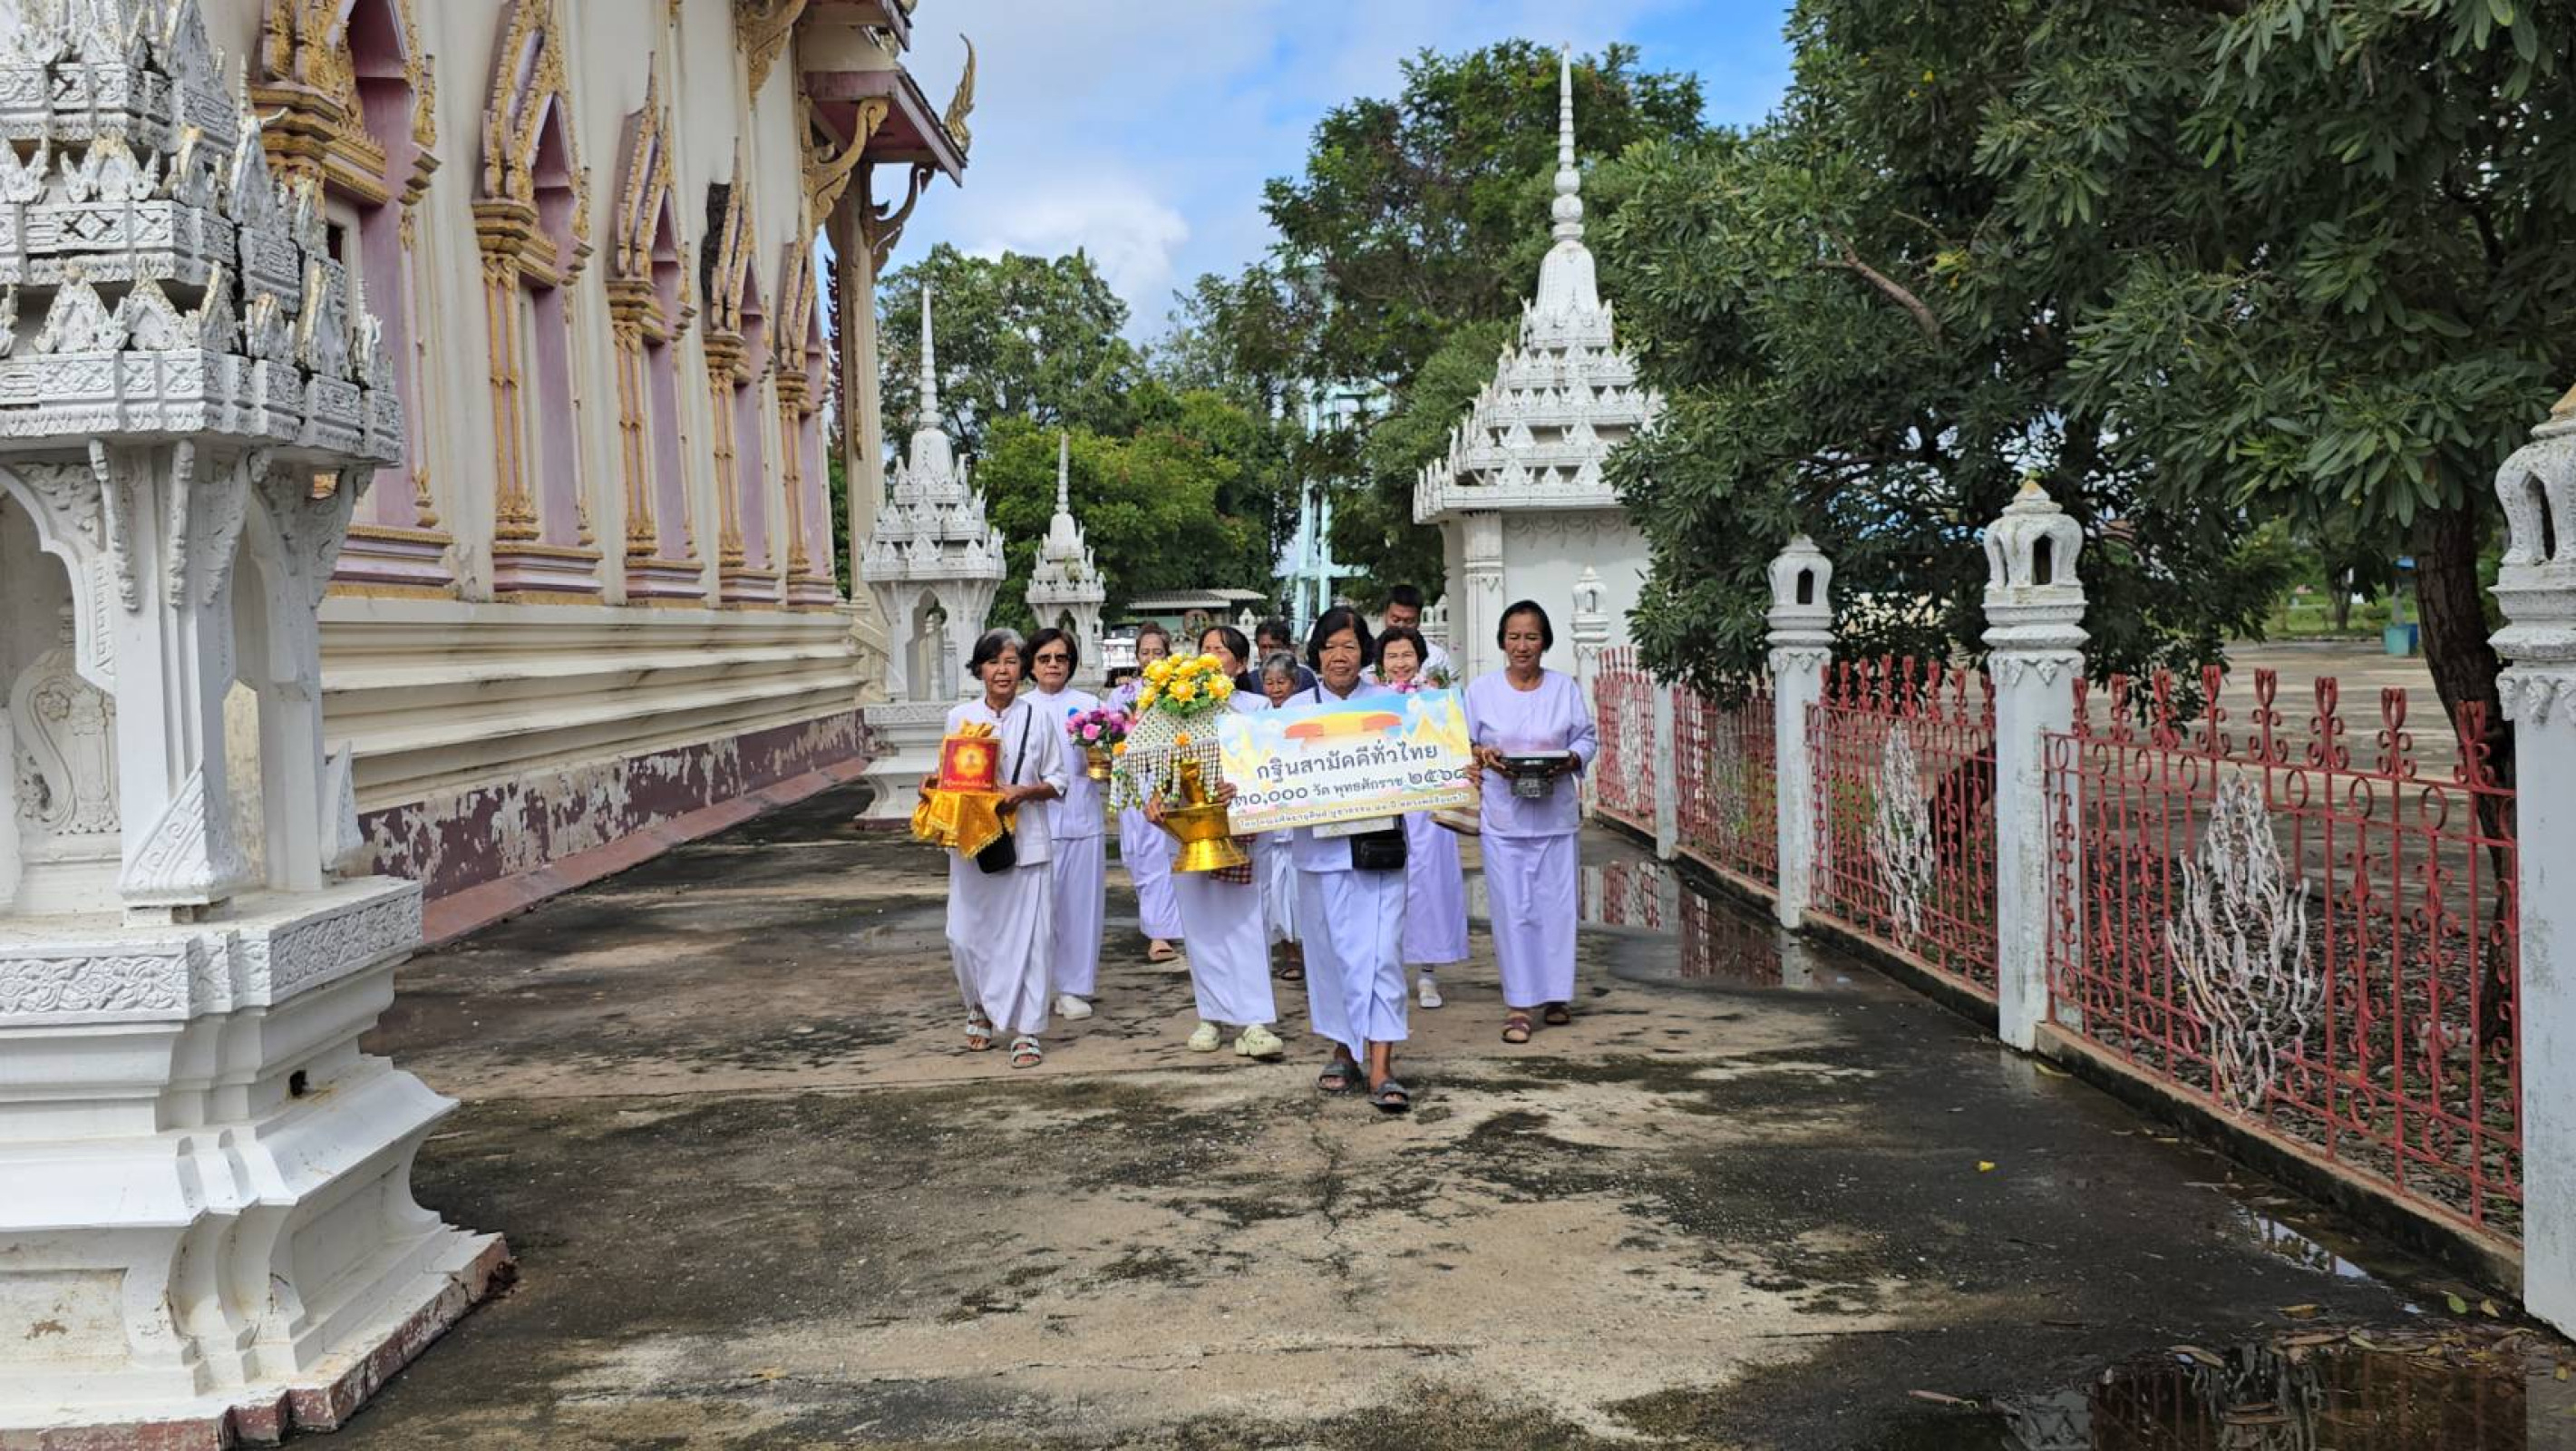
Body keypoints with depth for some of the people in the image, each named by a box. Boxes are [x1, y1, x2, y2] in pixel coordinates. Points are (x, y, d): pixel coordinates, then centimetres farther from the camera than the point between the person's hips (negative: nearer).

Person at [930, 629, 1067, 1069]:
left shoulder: (1038, 719, -1)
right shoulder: (960, 717, 3)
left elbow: (1057, 782, 3)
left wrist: (1025, 792, -15)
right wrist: (936, 784, -8)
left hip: (1025, 842, -1)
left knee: (1025, 935, -2)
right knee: (966, 933, 3)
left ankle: (1025, 1031, 8)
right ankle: (980, 1009, 30)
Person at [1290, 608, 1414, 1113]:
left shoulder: (1388, 703, 5)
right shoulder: (1296, 708, 6)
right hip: (1320, 846, 1)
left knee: (1380, 952, -6)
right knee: (1330, 951, 8)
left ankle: (1381, 1069, -7)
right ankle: (1344, 1051, 24)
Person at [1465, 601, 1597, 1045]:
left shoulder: (1566, 688, 5)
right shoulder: (1480, 691, 3)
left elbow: (1587, 739, 10)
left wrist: (1570, 760, -10)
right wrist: (1482, 754, -12)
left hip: (1554, 815, 1)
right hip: (1502, 817, -1)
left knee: (1555, 905, 4)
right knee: (1511, 909, -3)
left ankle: (1556, 995, 20)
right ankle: (1517, 1005, 2)